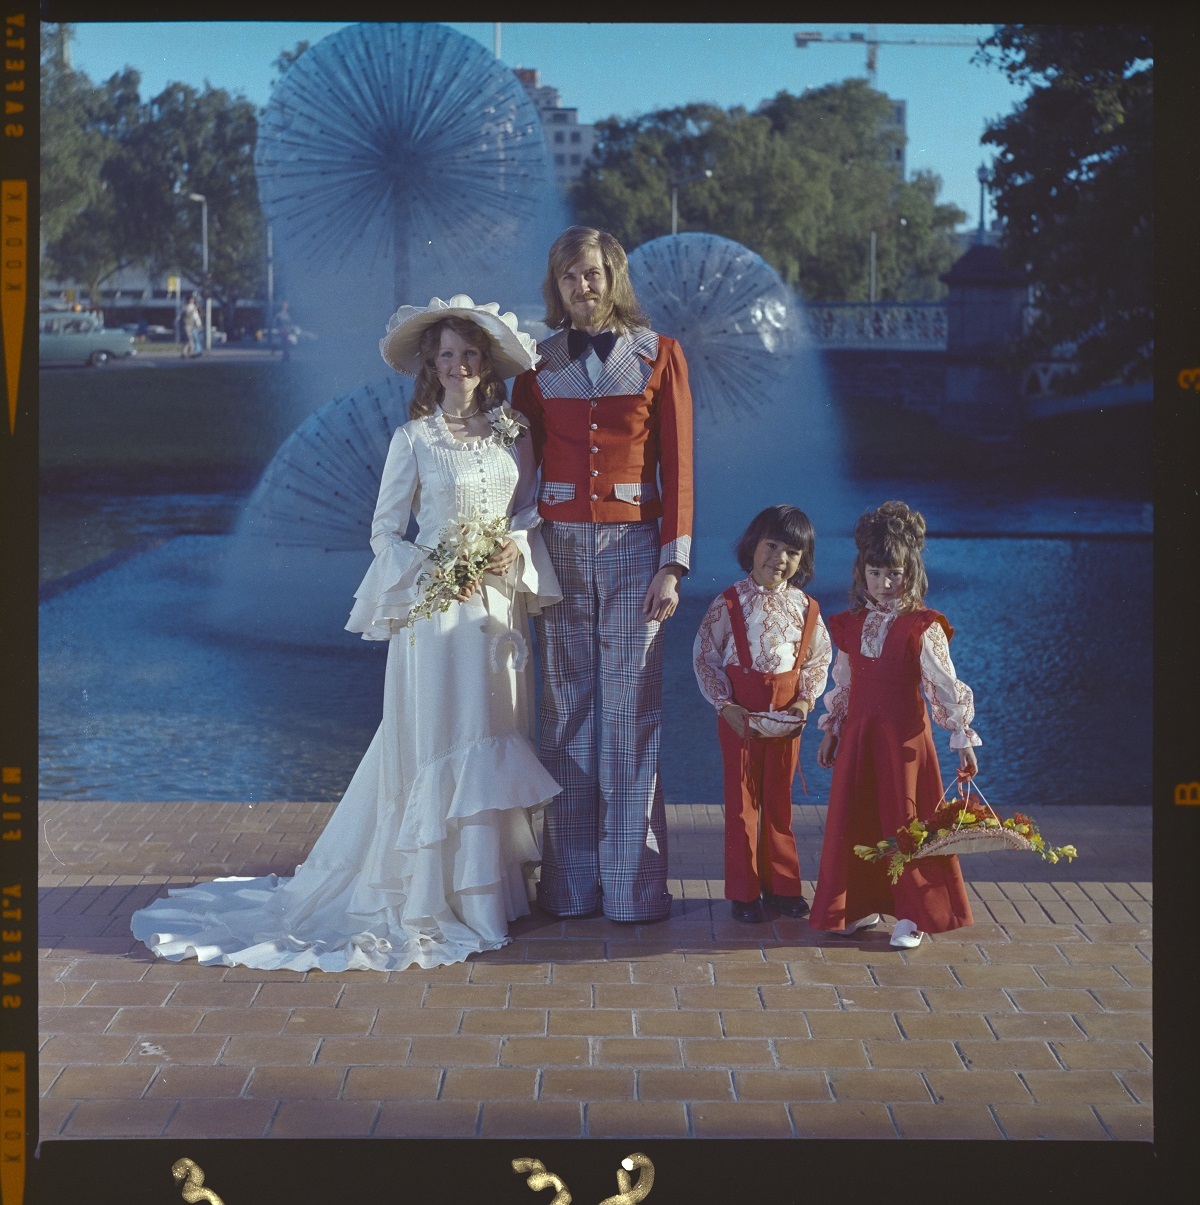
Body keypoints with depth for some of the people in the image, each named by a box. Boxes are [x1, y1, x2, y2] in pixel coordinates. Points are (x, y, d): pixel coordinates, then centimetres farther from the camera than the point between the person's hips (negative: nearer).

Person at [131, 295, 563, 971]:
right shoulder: (414, 439, -3)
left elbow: (529, 508, 15)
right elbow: (385, 533, -2)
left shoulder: (513, 433, 8)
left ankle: (492, 887, 18)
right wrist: (432, 572, -17)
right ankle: (432, 897, 4)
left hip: (499, 607, 4)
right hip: (434, 612, -4)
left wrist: (516, 545, -6)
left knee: (495, 747, 8)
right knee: (436, 750, -3)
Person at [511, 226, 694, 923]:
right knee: (568, 708, 3)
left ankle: (633, 882, 2)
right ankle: (571, 882, 8)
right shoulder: (540, 364, 10)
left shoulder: (659, 356, 4)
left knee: (630, 710, -3)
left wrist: (672, 564, -7)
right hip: (560, 545, 2)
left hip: (633, 544, -2)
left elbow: (677, 465, 1)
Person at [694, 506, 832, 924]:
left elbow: (818, 659, 8)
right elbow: (704, 657, -7)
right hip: (740, 715, -3)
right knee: (742, 802, 4)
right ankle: (743, 891, 12)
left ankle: (781, 884, 23)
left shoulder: (805, 607, 1)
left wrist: (806, 700, -8)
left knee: (779, 801, 12)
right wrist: (726, 706, -15)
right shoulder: (730, 603, -8)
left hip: (785, 717, 3)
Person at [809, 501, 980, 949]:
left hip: (904, 736, -5)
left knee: (905, 822, 0)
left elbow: (946, 688, -9)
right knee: (854, 819, 7)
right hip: (858, 736, 5)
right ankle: (862, 905, 21)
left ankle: (912, 915, 9)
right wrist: (830, 733, 18)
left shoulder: (923, 628, -8)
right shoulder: (851, 626, 7)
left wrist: (963, 742, -11)